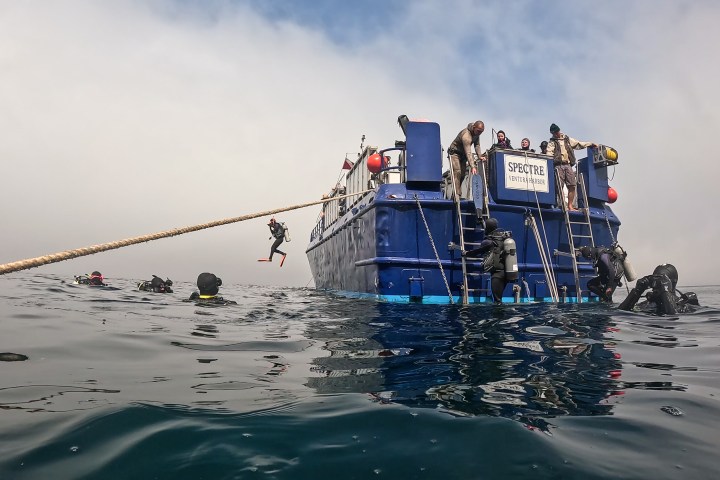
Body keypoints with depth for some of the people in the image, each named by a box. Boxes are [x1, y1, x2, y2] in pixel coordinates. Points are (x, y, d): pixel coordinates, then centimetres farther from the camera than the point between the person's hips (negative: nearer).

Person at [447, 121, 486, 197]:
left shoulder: (477, 133, -8)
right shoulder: (466, 135, -34)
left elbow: (477, 145, 0)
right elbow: (468, 153, -40)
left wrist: (479, 156, -17)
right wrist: (472, 167, -46)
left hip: (463, 154, 8)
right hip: (455, 152, -8)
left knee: (463, 173, 3)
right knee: (457, 172, -22)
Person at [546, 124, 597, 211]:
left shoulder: (567, 139, 22)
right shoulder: (552, 142, 10)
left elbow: (578, 144, 28)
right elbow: (549, 153, -4)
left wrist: (591, 144, 27)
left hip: (568, 165, 4)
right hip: (559, 165, -4)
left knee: (572, 186, -3)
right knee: (559, 187, -12)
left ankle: (570, 206, 3)